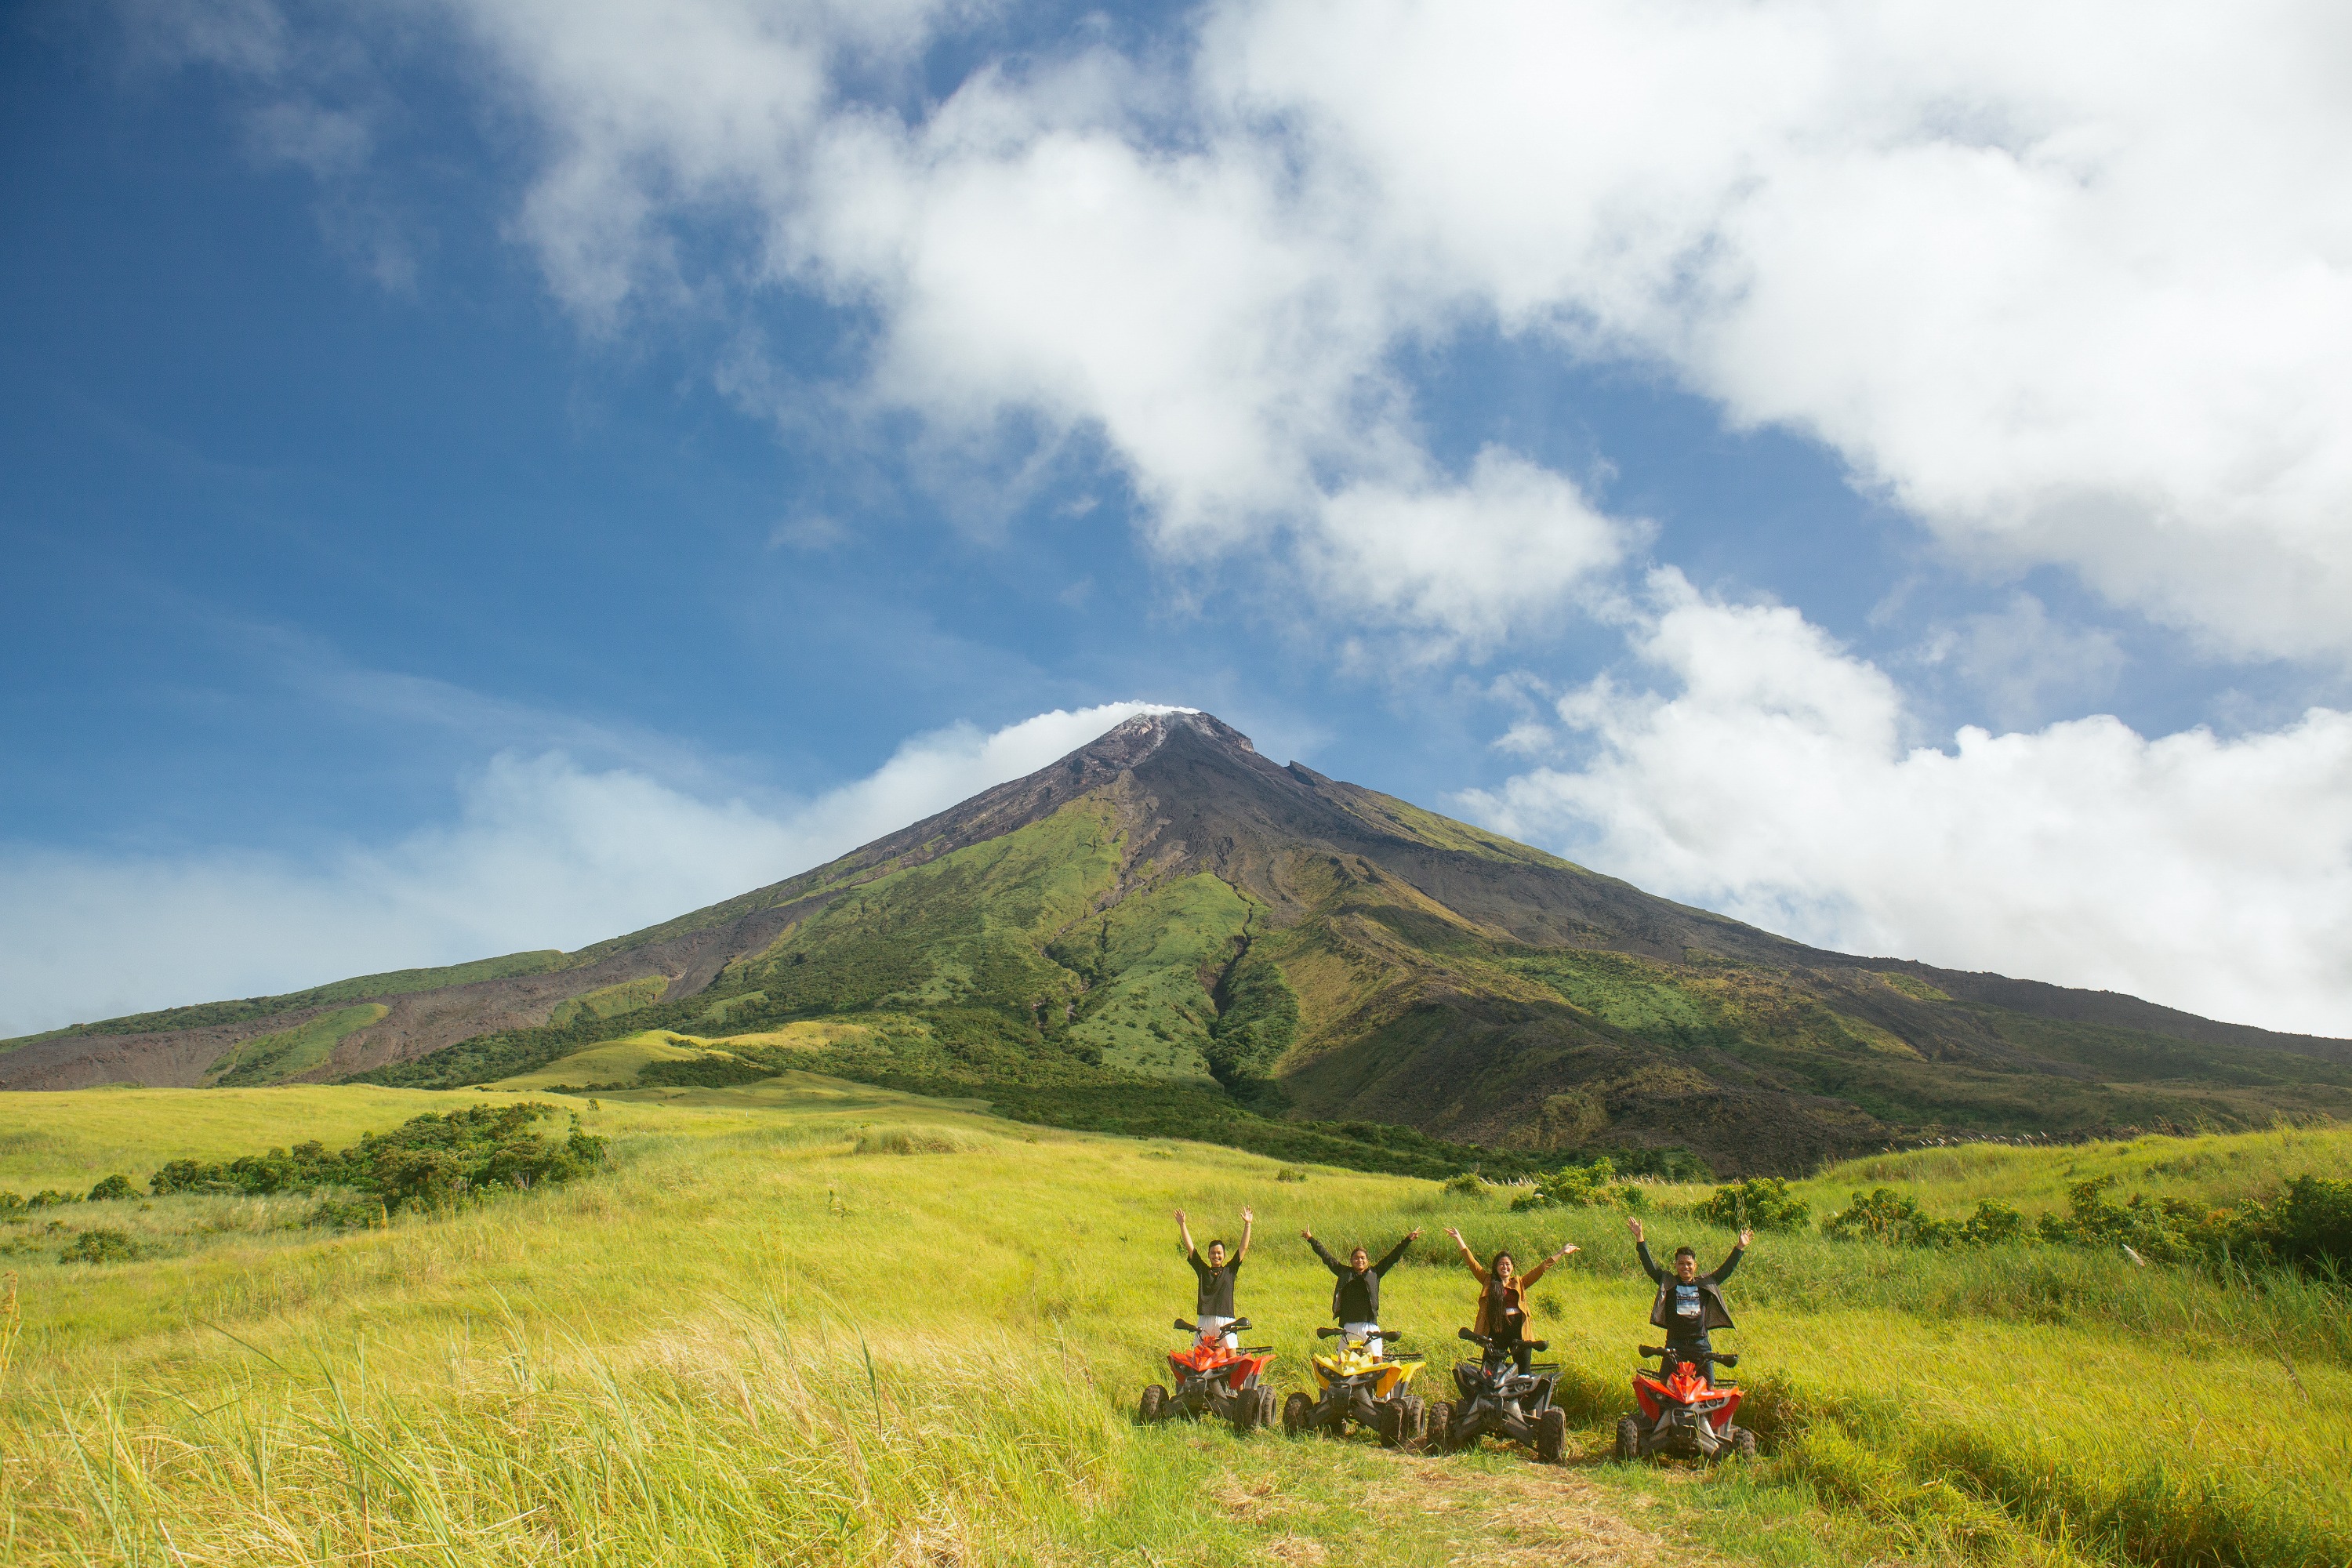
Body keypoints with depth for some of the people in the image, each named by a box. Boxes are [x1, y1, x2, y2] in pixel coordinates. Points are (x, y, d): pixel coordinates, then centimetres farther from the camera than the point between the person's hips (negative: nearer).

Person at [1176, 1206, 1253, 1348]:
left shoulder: (1230, 1270, 11)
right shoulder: (1203, 1270, 12)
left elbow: (1243, 1248, 8)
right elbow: (1190, 1247, 9)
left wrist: (1247, 1225, 5)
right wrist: (1182, 1224, 7)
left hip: (1226, 1319, 0)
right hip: (1205, 1319, 1)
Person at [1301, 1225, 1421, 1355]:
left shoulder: (1374, 1273, 9)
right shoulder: (1344, 1272, 10)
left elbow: (1392, 1257, 9)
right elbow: (1327, 1258, 12)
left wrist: (1408, 1240, 7)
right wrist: (1311, 1240, 12)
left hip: (1370, 1326, 0)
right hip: (1349, 1326, 0)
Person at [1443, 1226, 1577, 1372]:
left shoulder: (1519, 1283, 12)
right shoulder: (1488, 1282, 8)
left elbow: (1541, 1268, 11)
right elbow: (1472, 1262, 5)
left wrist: (1561, 1253, 9)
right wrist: (1458, 1239, 1)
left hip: (1519, 1330, 2)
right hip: (1496, 1331, -2)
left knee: (1524, 1371, 7)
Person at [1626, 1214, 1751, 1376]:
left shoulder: (1705, 1284, 10)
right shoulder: (1668, 1282, 4)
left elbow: (1726, 1270, 11)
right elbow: (1649, 1265, -4)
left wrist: (1740, 1247, 9)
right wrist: (1639, 1238, -11)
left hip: (1700, 1343, 2)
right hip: (1675, 1344, -1)